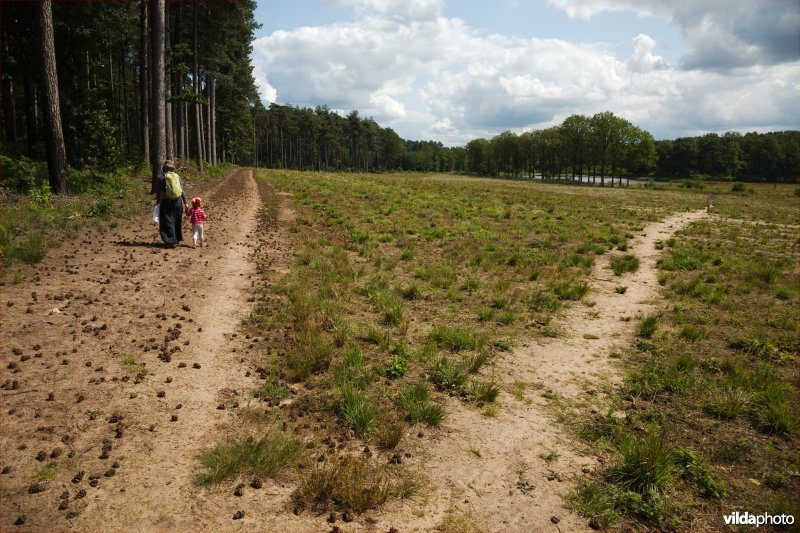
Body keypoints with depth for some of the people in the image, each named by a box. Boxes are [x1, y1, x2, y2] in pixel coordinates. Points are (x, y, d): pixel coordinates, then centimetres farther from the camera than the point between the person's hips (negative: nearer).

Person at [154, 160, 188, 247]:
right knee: (177, 221, 18)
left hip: (166, 202, -4)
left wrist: (158, 201, 11)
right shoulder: (177, 176, 4)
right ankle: (177, 238, 30)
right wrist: (185, 202, 9)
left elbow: (158, 191, -3)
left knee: (168, 222, 3)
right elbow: (182, 191, 5)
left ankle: (171, 241, -1)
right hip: (177, 202, 4)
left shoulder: (160, 177, -6)